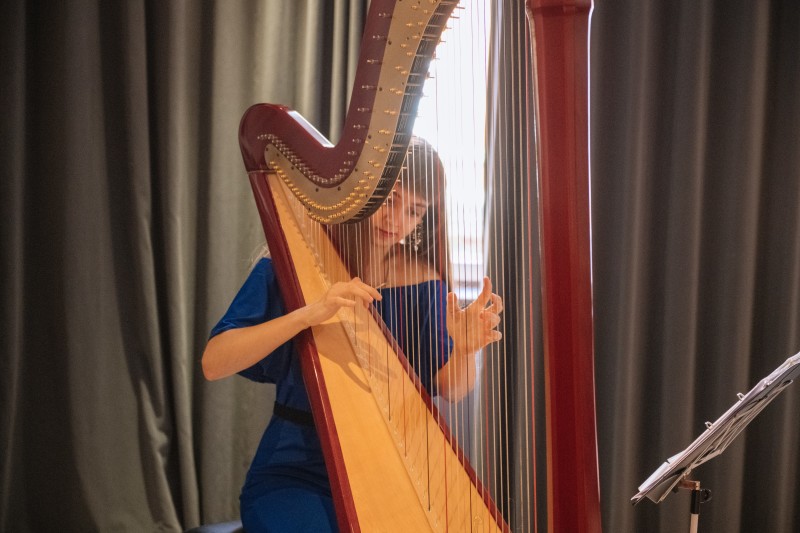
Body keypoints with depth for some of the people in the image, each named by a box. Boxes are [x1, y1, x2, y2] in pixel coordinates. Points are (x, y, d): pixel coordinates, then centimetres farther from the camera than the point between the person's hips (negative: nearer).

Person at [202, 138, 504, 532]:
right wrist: (308, 314, -30)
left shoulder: (422, 281, 1)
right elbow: (214, 363, -17)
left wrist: (464, 349, -26)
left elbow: (447, 389, -3)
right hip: (295, 473, -3)